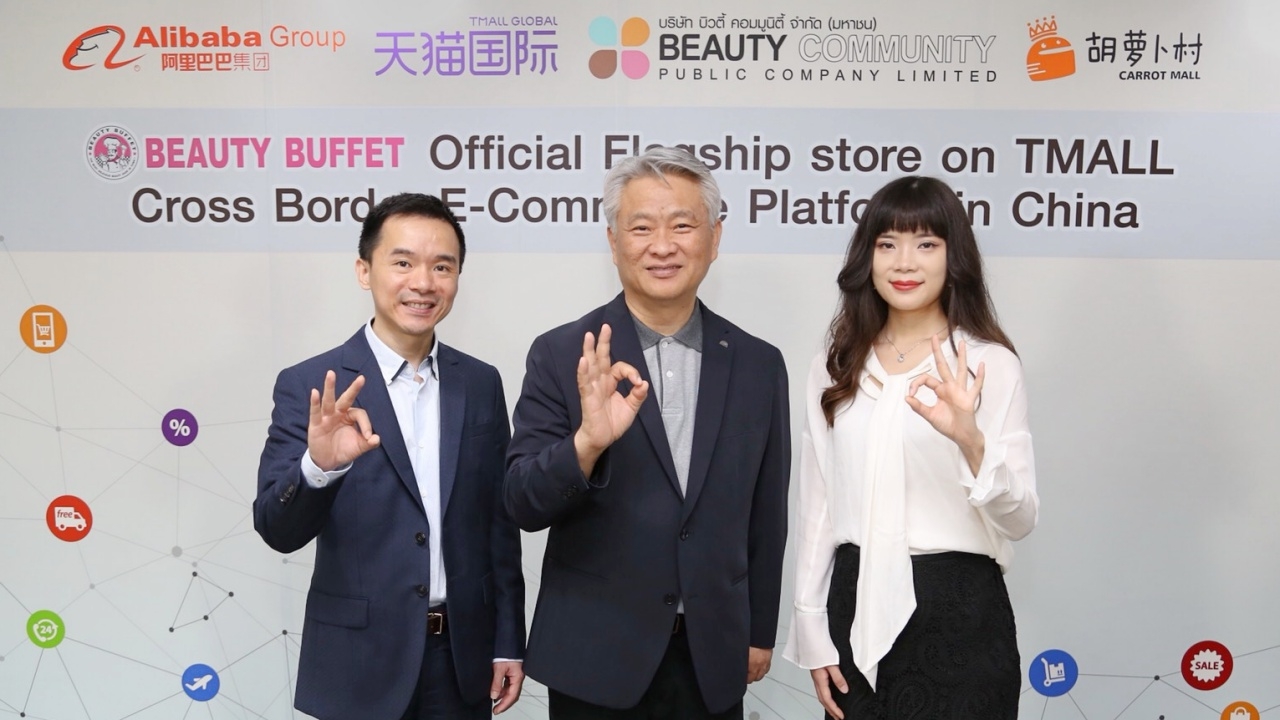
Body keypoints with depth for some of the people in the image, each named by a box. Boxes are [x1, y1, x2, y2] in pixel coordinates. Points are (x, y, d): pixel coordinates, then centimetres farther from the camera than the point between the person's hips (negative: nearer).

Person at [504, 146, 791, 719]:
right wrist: (588, 442, -28)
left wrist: (758, 634, 11)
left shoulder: (759, 365, 1)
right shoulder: (561, 356, -7)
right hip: (595, 658, -2)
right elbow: (523, 504, -11)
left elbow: (766, 517, 7)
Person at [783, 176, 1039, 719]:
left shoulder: (990, 364, -5)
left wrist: (970, 440, -27)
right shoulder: (835, 368, 7)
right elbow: (816, 506, 8)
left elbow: (1020, 519, -9)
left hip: (958, 611, -3)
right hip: (856, 606, 4)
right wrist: (813, 633, 6)